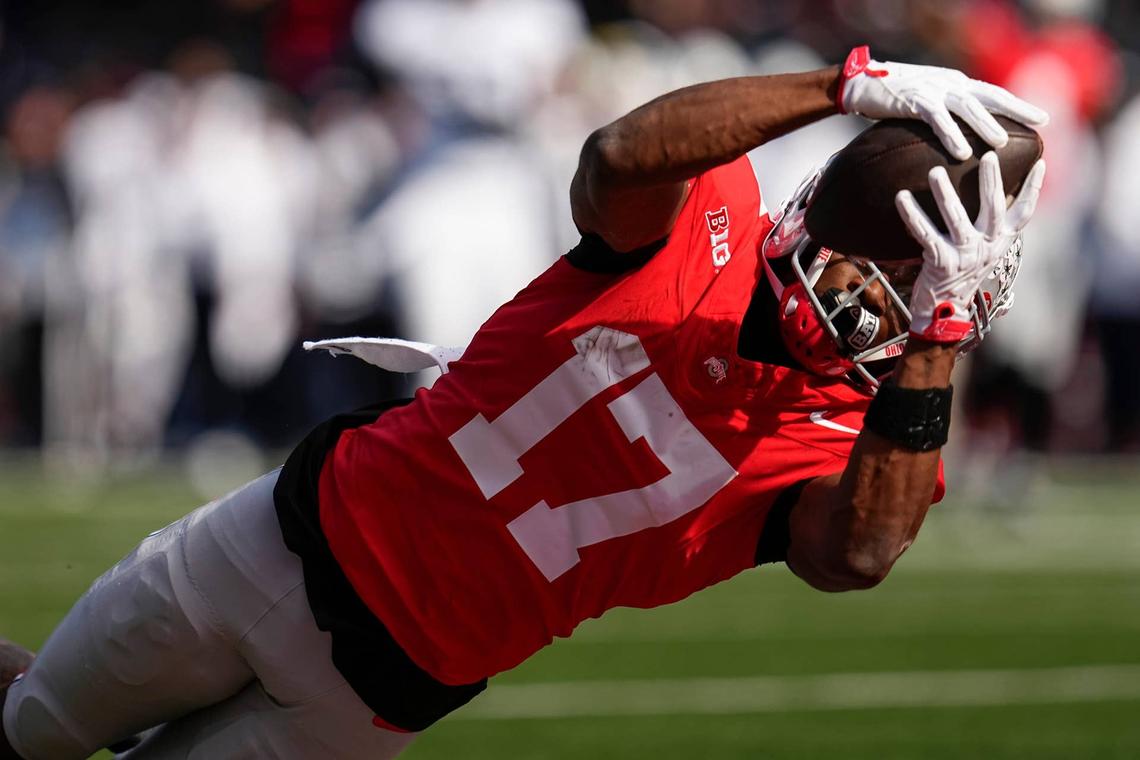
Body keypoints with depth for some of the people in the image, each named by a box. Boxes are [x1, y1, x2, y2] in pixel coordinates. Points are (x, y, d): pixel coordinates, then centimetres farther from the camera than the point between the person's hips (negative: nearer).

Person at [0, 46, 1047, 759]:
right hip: (308, 529, 1)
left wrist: (939, 329, -41)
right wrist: (852, 84, -42)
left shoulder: (838, 442, -12)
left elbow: (852, 558, -36)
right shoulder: (709, 209, -10)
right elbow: (620, 158, -35)